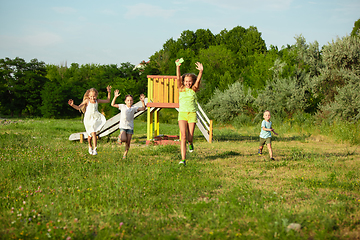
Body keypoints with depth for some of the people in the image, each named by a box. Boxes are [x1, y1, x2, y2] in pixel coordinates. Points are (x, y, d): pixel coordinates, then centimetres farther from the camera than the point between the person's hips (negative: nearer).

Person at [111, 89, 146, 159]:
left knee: (128, 142, 3)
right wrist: (115, 97, -14)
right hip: (123, 126, -1)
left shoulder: (134, 108, 1)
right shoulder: (122, 106, 1)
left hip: (130, 127, 1)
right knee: (123, 139, -24)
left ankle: (125, 154, 20)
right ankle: (120, 137, 12)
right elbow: (113, 104, -1)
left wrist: (143, 101, -25)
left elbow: (143, 108, -8)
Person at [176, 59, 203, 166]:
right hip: (182, 114, 0)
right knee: (183, 136, -13)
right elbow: (178, 78, -8)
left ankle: (190, 143, 41)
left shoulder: (193, 89, 7)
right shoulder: (181, 89, 7)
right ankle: (183, 159, -15)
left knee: (190, 137, 2)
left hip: (192, 114, 0)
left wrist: (201, 71, -28)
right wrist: (178, 67, -23)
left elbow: (198, 80, -10)